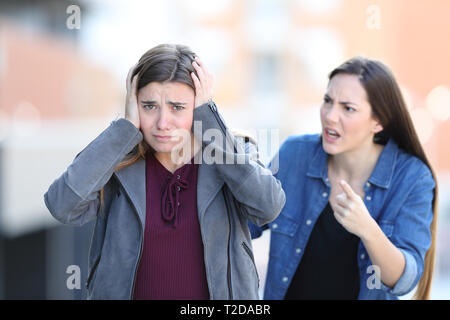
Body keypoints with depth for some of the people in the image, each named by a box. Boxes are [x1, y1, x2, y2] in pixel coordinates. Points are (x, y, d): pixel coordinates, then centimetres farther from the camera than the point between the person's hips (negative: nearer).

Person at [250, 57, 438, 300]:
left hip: (367, 295, -2)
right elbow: (247, 225, 0)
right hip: (286, 293, 2)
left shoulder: (412, 178, -14)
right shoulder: (294, 153, -9)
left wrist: (366, 228, -37)